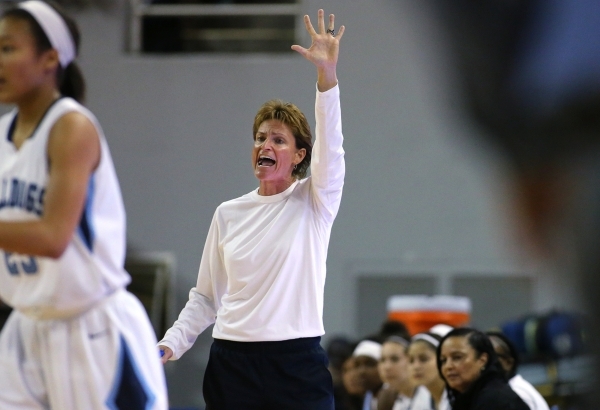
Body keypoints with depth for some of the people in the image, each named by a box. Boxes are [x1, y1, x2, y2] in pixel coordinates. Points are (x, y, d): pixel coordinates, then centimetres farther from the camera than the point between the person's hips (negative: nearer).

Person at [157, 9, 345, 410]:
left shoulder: (314, 203, 2)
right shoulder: (228, 214, 11)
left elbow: (329, 145, -16)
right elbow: (206, 297, 16)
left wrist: (327, 74, -29)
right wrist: (171, 344, 1)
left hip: (298, 363, -3)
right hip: (232, 361, 3)